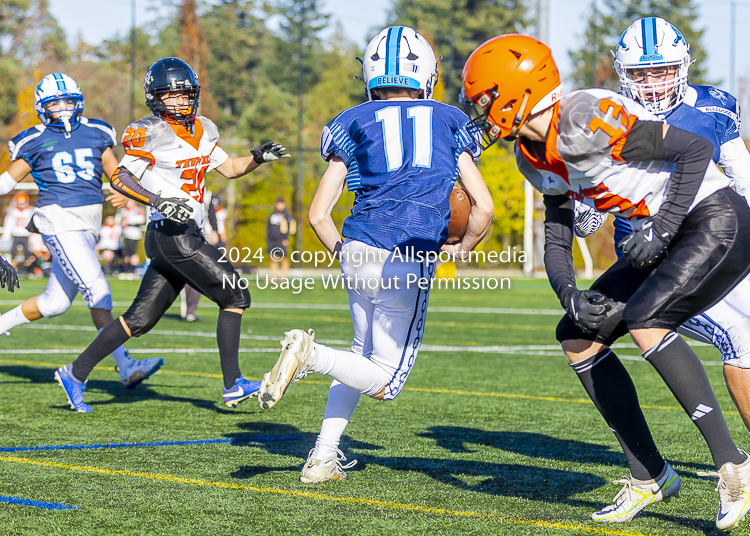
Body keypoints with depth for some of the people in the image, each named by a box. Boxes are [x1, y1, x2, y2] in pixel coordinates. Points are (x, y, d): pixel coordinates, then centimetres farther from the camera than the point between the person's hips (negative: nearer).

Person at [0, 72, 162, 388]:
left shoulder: (95, 134, 11)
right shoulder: (35, 142, 2)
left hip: (89, 225, 6)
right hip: (59, 222, -6)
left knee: (56, 302, 11)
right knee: (98, 291, -16)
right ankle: (125, 367, -19)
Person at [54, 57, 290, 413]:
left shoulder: (202, 130, 15)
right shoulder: (151, 133, -9)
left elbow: (230, 169, 24)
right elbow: (120, 178, -11)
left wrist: (258, 157, 6)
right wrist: (158, 201, -23)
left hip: (186, 235, 8)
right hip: (172, 234, -8)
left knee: (140, 320, 10)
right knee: (235, 297, -6)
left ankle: (76, 373, 16)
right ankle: (233, 386, -2)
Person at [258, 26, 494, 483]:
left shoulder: (353, 125, 14)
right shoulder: (450, 122, 14)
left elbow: (318, 214, 9)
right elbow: (483, 208, 8)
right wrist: (459, 250, 25)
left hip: (358, 251, 3)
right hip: (409, 260, -3)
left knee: (365, 353, 24)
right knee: (386, 382, 4)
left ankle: (323, 457, 15)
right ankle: (310, 354, -21)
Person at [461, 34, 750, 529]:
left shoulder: (584, 120, -23)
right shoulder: (535, 155, 7)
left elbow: (696, 149, -21)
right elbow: (556, 244, 10)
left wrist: (661, 229, -23)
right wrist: (571, 297, -10)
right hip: (671, 239, 10)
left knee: (643, 320, -29)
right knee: (579, 337, 4)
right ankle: (650, 477, 10)